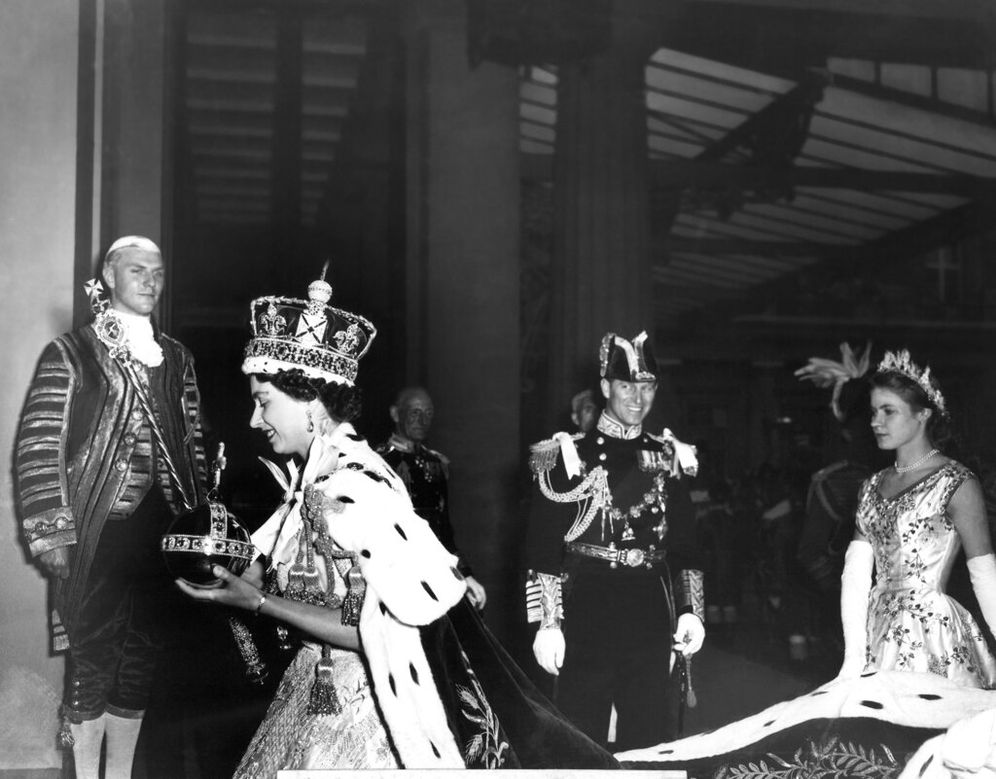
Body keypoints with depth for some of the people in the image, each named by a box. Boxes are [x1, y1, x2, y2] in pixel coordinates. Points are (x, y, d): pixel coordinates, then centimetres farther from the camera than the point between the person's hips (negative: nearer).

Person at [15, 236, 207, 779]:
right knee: (93, 659, 2)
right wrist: (52, 534, -12)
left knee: (142, 656, 11)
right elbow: (39, 446, -6)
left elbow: (191, 444, 14)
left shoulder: (175, 358, 12)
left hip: (159, 532, 5)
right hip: (94, 536, -4)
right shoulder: (69, 354, -2)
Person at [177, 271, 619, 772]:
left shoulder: (348, 487, -23)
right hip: (322, 687, 8)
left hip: (359, 707, -8)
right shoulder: (316, 471, 3)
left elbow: (373, 632, -22)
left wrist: (255, 601, -19)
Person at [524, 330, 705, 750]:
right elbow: (543, 547, -5)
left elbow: (684, 544, 13)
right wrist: (548, 623, -11)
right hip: (586, 616, -3)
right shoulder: (569, 456, -2)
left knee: (648, 738, 10)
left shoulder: (668, 458, 10)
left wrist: (691, 610, 3)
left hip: (651, 617, 4)